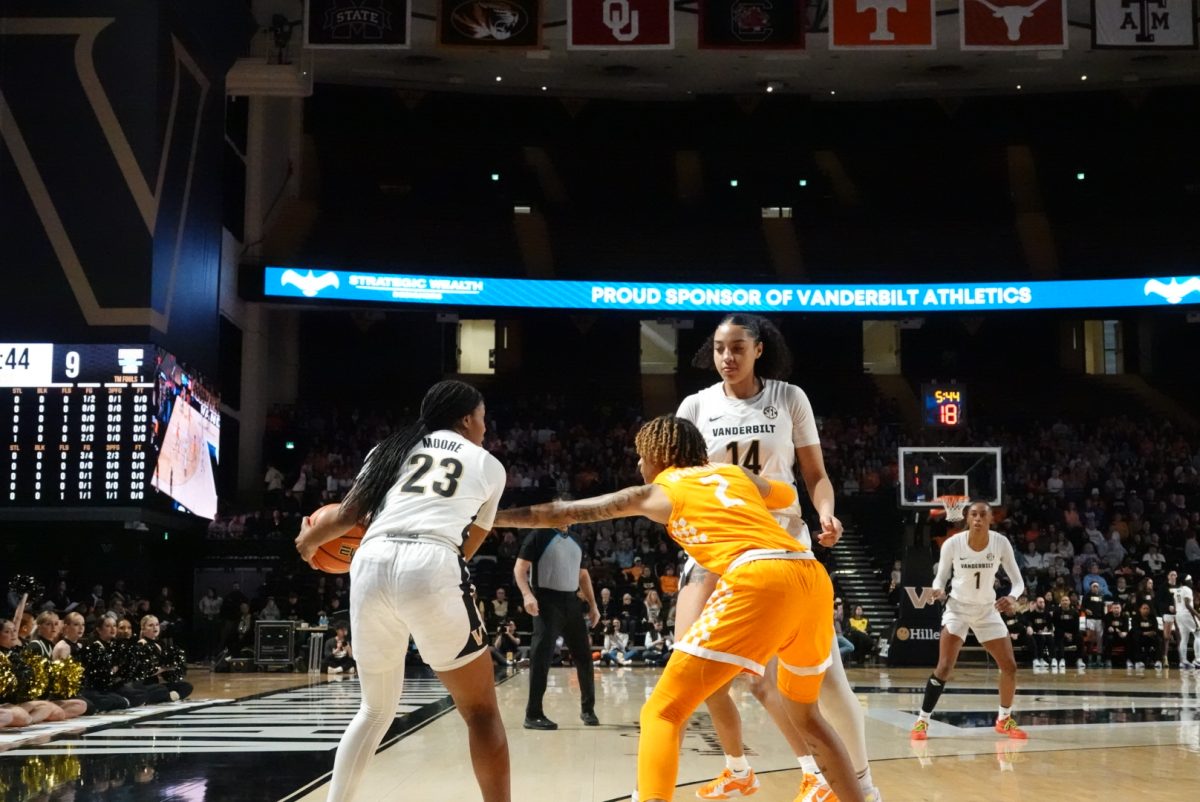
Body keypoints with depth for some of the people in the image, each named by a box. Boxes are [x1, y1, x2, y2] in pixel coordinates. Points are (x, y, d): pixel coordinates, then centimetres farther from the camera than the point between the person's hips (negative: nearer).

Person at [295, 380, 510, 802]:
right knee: (481, 712, 10)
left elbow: (348, 515, 21)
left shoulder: (392, 448, 27)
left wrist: (309, 540, 41)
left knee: (376, 709, 24)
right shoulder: (488, 465, 22)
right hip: (432, 570, -4)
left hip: (371, 565, 4)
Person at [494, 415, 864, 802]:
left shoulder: (657, 492, 17)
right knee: (803, 713, 28)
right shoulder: (734, 472, 29)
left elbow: (564, 513, 25)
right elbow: (788, 494, 50)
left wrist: (493, 517, 34)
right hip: (813, 576, 6)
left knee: (662, 712, -1)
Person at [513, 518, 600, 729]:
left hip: (571, 602, 7)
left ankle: (588, 709, 26)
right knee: (541, 657, -9)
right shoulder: (539, 535, -4)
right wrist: (527, 594, -24)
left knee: (584, 655, 11)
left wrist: (593, 605, 18)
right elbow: (520, 567, -9)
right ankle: (533, 715, -4)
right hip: (547, 601, -7)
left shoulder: (576, 540, 16)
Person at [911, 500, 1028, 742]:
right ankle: (922, 721, -6)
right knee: (945, 667, -17)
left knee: (1009, 666, 0)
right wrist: (938, 590, -29)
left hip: (988, 610, 3)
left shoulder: (1001, 543, -15)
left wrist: (1012, 598, -31)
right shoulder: (952, 544, -19)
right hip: (958, 607, -3)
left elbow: (1018, 581, -8)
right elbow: (941, 578, -5)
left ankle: (1004, 720, 22)